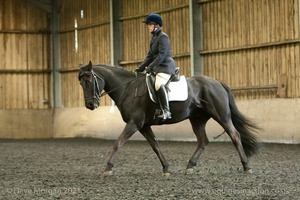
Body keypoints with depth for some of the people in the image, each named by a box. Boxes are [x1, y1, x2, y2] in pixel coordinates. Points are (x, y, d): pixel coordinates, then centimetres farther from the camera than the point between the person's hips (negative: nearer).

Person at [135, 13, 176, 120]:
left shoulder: (163, 37, -11)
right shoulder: (154, 37, 18)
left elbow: (162, 55, -21)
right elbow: (150, 56, 21)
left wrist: (151, 67, -24)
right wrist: (140, 68, 13)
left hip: (166, 66, -11)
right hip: (158, 67, 11)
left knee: (159, 84, -33)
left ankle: (166, 111, -38)